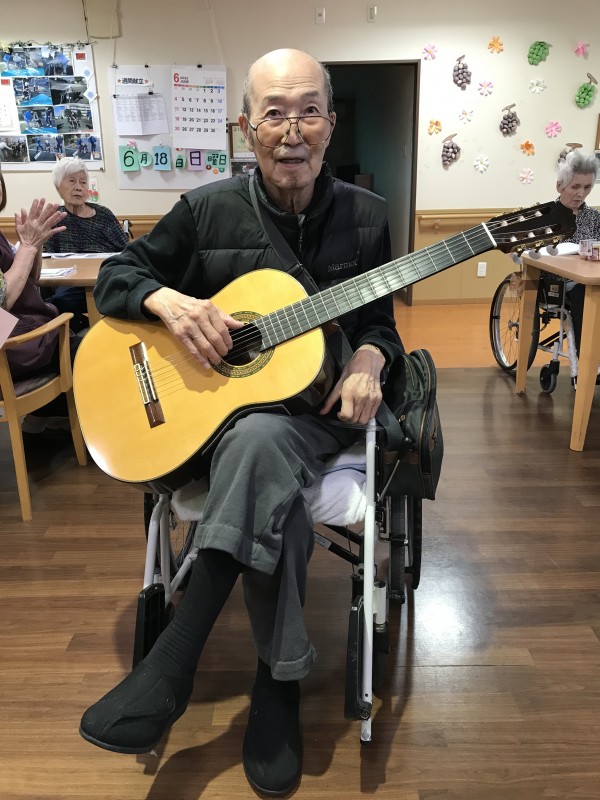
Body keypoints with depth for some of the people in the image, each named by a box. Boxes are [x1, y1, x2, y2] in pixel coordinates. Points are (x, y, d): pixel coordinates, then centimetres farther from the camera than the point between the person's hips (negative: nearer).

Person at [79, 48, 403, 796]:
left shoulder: (364, 215, 4)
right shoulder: (206, 209, 0)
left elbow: (378, 319, 12)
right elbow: (116, 274, 6)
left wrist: (367, 360, -12)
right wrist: (169, 300, -16)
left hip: (314, 407, 1)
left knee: (260, 441, -37)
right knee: (270, 486, -35)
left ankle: (173, 660, -25)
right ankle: (279, 679, -15)